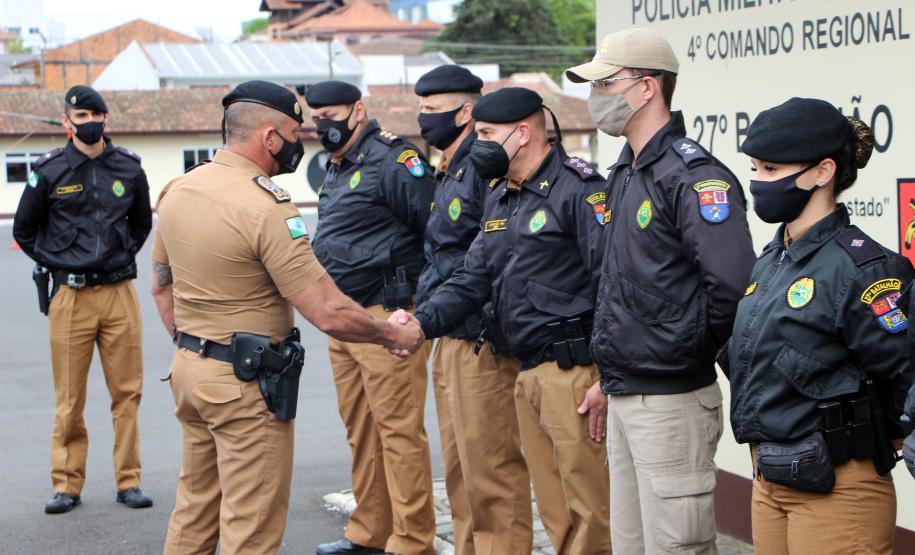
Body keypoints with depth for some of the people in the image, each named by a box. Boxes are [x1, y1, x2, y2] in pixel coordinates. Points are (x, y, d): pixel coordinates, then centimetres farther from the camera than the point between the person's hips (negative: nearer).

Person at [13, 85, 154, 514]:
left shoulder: (129, 168, 6)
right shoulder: (49, 171, -1)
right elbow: (24, 231, 10)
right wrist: (58, 266, 6)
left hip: (119, 292, 2)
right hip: (70, 297, -2)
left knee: (127, 391, 4)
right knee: (69, 398, 2)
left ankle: (129, 481, 12)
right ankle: (67, 484, 12)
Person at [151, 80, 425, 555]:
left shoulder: (177, 191, 4)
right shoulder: (266, 208, -22)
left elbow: (162, 287, 16)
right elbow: (330, 315, -23)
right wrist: (396, 335, -9)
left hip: (188, 368, 8)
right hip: (247, 382, -8)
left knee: (194, 507, 22)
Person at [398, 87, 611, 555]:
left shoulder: (578, 189, -10)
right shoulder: (499, 197, 19)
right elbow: (472, 278, 17)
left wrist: (608, 378, -20)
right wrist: (422, 322, -2)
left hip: (573, 370, -9)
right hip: (525, 372, 9)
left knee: (589, 505, -4)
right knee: (554, 510, 14)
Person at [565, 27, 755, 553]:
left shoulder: (693, 175, -17)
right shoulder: (625, 173, 14)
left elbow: (733, 282, -28)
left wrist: (694, 349, -13)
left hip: (672, 401, -10)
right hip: (624, 398, 10)